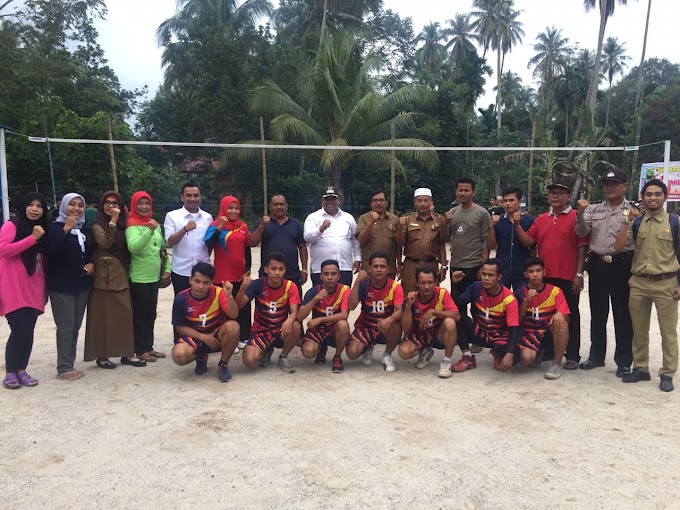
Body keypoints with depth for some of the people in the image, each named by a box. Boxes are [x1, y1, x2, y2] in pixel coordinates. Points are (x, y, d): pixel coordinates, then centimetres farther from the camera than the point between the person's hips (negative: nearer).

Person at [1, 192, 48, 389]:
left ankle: (22, 371, 15)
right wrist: (32, 238, -19)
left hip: (34, 288, 6)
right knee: (19, 330, -9)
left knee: (28, 331, 5)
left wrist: (45, 286, 10)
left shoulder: (42, 229, 17)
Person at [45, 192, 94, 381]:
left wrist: (91, 263, 3)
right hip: (61, 285, -6)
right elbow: (50, 251, -22)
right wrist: (65, 229, -25)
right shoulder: (56, 226, -6)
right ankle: (63, 368, 0)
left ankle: (70, 365, 17)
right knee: (66, 327, -7)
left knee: (75, 327, 9)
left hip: (81, 284, 6)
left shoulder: (83, 229, 14)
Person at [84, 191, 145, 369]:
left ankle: (126, 353, 10)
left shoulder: (122, 225, 16)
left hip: (121, 276, 5)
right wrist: (113, 221, -23)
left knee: (124, 313, 4)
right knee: (103, 315, -1)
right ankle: (101, 355, 7)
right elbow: (105, 243, -21)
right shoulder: (97, 225, -2)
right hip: (104, 276, -5)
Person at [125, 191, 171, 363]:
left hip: (154, 276, 7)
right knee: (139, 314, 2)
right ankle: (140, 350, 10)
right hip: (138, 278, -7)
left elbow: (162, 248, 18)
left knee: (151, 314, 13)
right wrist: (149, 231, -36)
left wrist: (167, 268, 11)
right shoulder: (132, 224, -11)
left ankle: (149, 347, 23)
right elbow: (133, 248, -27)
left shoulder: (155, 223, 11)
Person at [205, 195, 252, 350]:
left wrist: (248, 270, 8)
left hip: (241, 274, 5)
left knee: (244, 307, 8)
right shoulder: (215, 225, -4)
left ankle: (243, 338, 18)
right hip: (223, 275, -5)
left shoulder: (243, 227, 10)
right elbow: (209, 245, -19)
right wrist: (219, 228, -24)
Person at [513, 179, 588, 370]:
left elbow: (582, 247, -7)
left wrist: (579, 274, -11)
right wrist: (517, 225, -8)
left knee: (570, 315, 5)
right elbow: (528, 242, 6)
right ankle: (548, 352, 25)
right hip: (545, 276, 5)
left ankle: (573, 356, 13)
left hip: (568, 277, -5)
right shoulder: (541, 219, 12)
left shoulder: (576, 217, -4)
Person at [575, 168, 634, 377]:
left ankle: (623, 361, 15)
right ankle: (596, 356, 25)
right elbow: (581, 233, -2)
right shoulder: (594, 209, 9)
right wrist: (580, 215, -18)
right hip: (598, 264, 3)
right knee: (597, 313, 12)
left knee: (623, 314, 4)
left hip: (622, 265, -3)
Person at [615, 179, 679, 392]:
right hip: (639, 283, 3)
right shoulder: (636, 222, 5)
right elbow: (618, 247, -5)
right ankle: (640, 368, 23)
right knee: (639, 330, 11)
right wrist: (628, 221, -13)